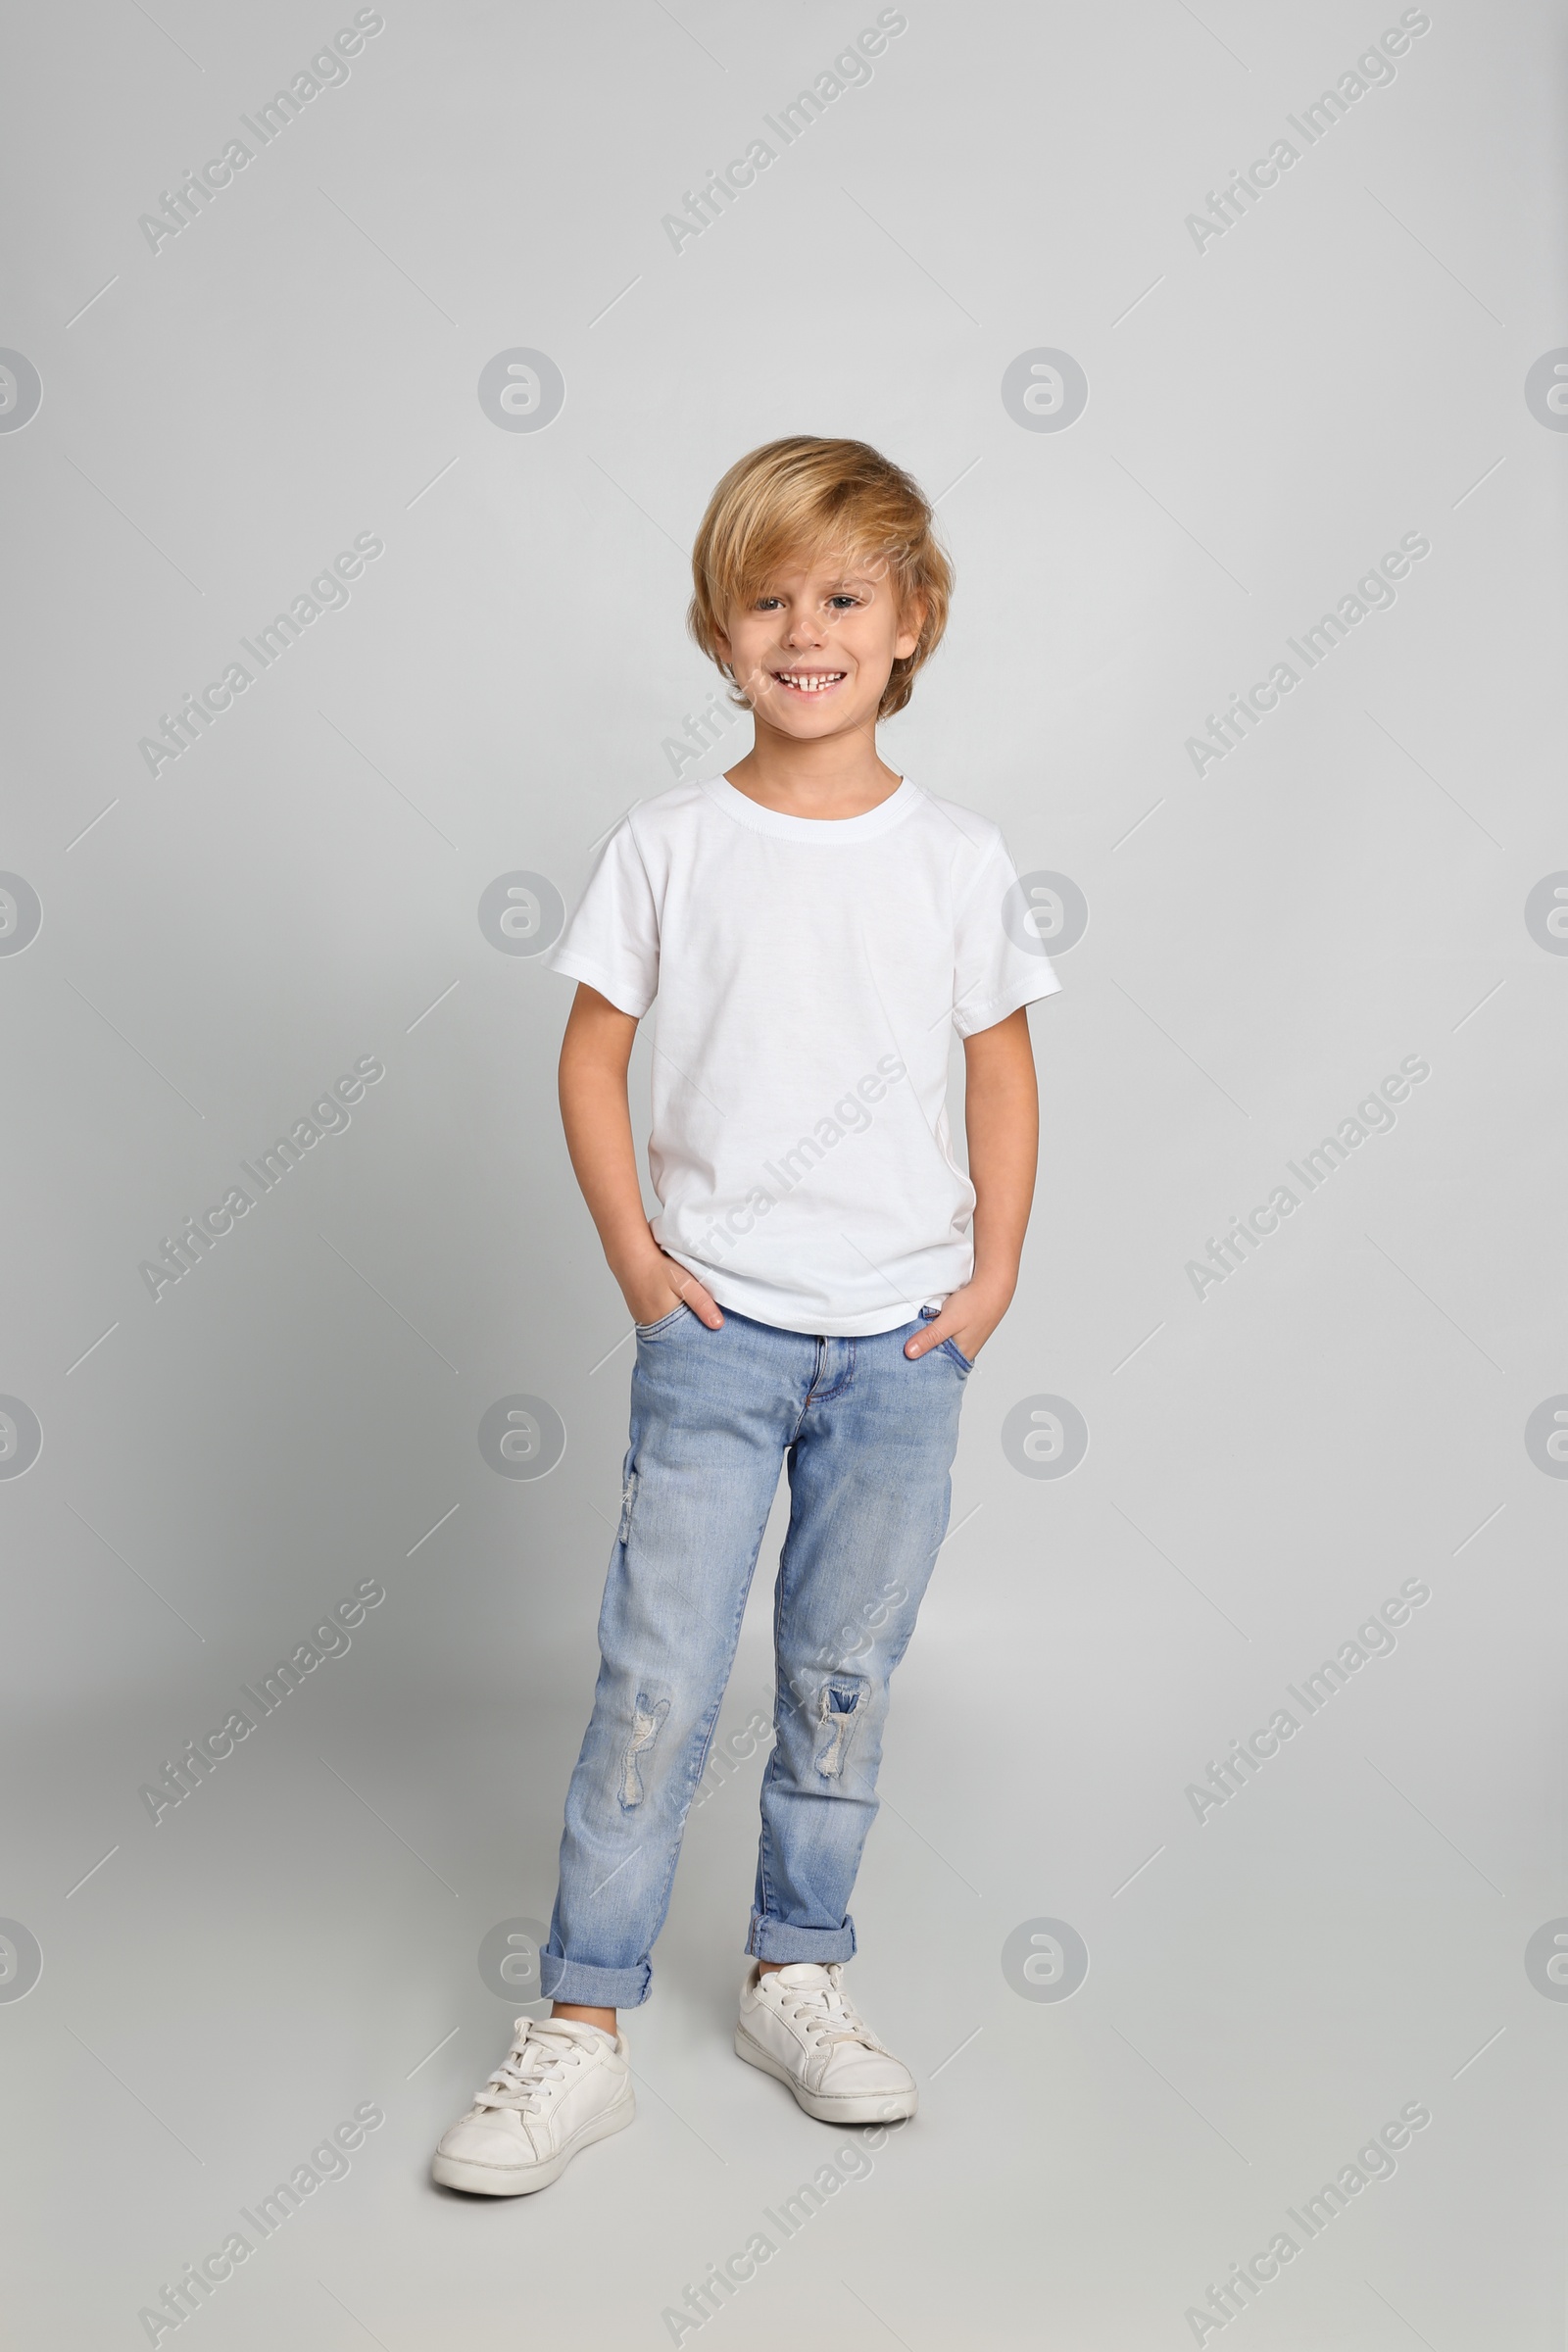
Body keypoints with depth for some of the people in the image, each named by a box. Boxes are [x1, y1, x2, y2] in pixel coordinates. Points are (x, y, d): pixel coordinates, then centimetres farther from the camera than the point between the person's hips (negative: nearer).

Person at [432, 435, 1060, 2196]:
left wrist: (995, 1273, 2)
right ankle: (582, 2029, 10)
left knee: (842, 1679, 12)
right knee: (656, 1683, -2)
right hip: (716, 1326, -1)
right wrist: (633, 1252, -3)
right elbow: (591, 1055, 5)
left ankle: (797, 1979, 29)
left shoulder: (958, 859, 2)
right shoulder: (668, 847, -1)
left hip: (901, 1337, 2)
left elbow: (1004, 1071, 9)